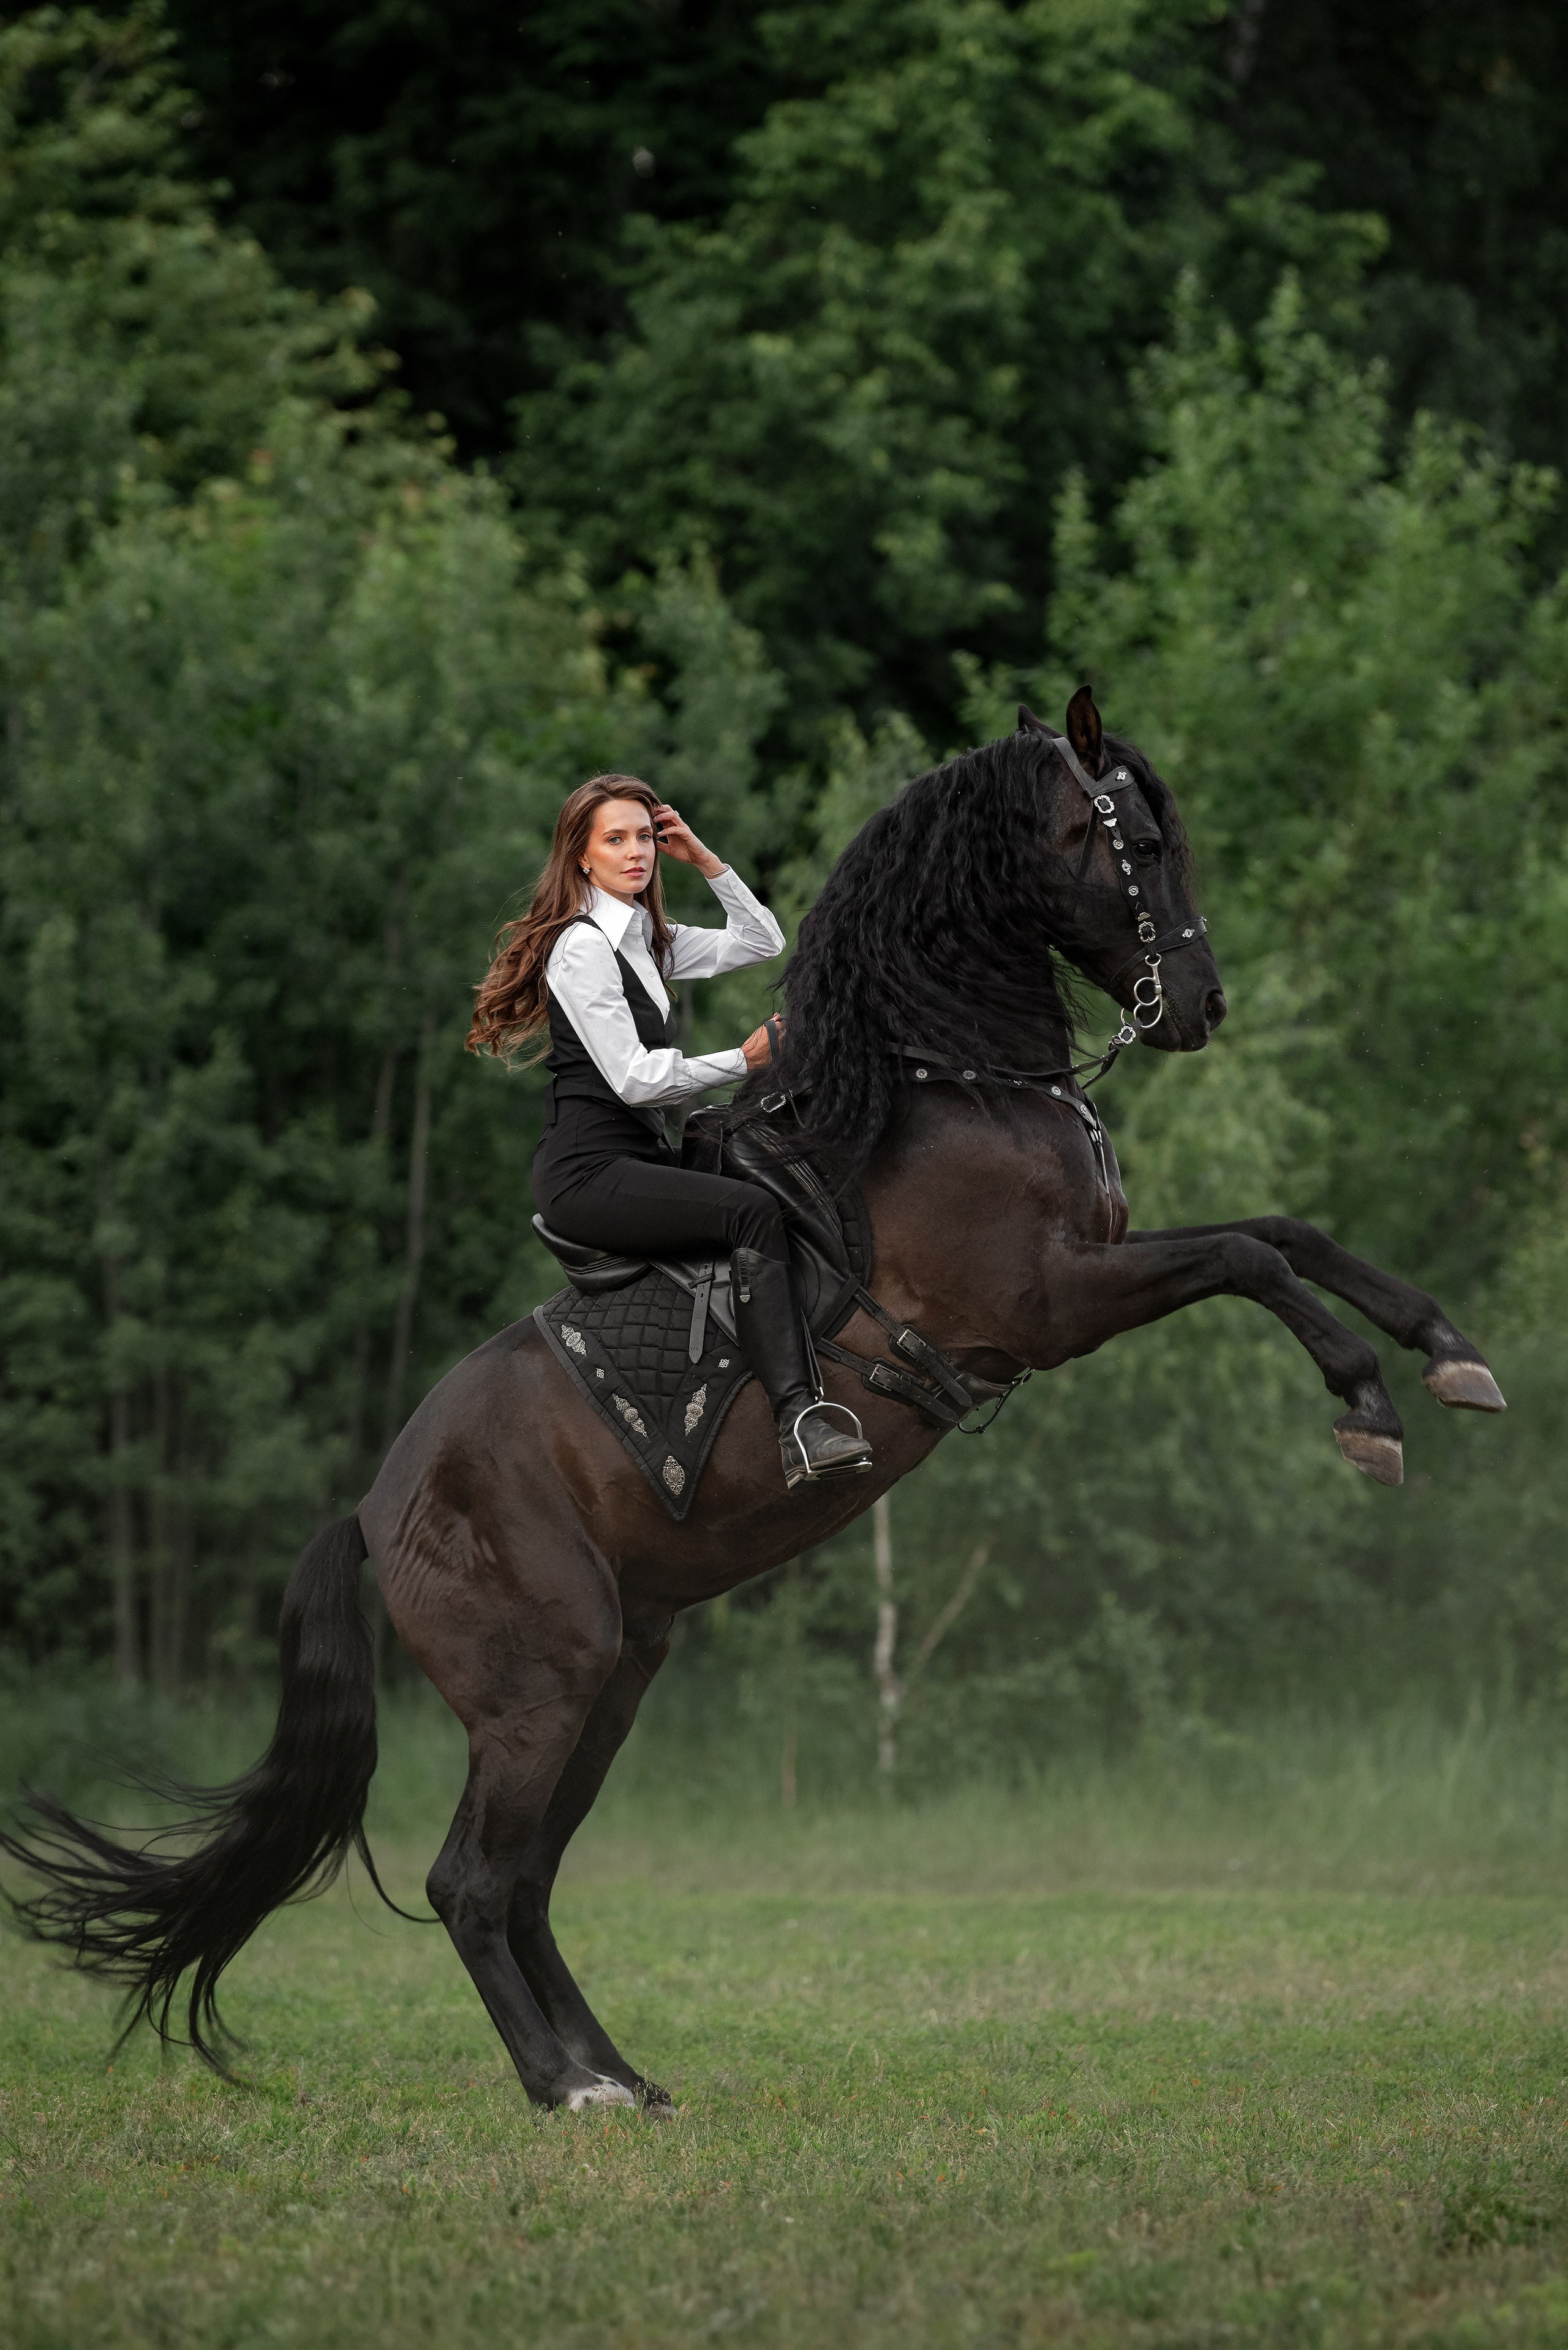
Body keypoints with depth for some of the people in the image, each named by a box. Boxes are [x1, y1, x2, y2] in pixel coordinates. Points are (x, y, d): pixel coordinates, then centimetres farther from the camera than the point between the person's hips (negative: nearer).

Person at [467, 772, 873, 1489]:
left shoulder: (645, 939, 17)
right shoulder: (582, 947, -10)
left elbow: (760, 943, 21)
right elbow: (633, 1078, -16)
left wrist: (704, 860, 11)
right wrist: (741, 1061, -12)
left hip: (635, 1161, 10)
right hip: (587, 1172, -10)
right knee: (753, 1211, -28)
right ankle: (800, 1421, -42)